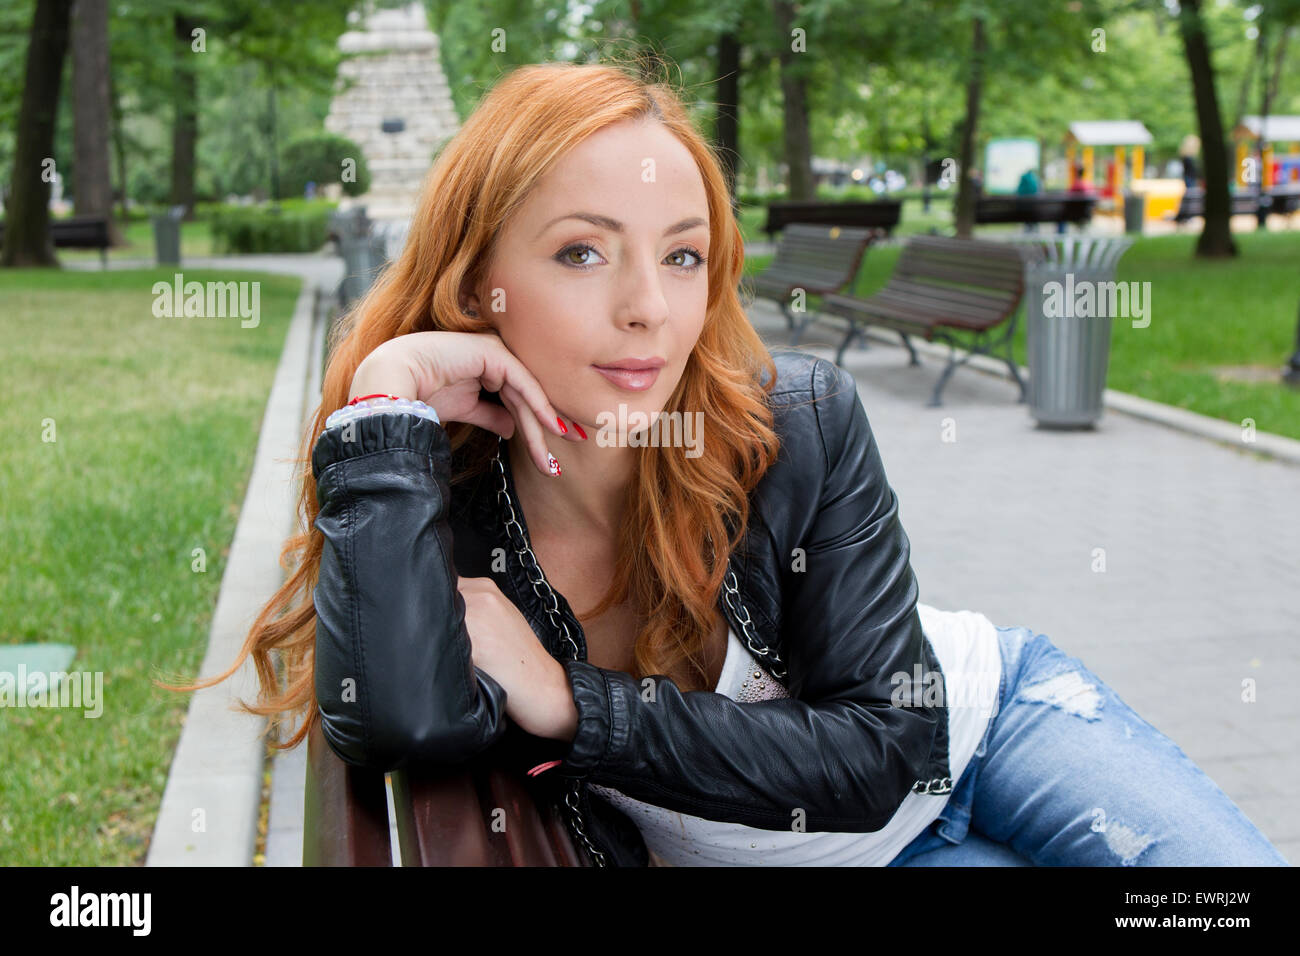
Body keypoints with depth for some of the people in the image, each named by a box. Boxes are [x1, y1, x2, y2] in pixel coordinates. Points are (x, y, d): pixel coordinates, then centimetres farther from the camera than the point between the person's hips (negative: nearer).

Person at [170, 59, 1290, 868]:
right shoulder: (436, 507, -24)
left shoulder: (800, 426, -25)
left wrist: (570, 707, -31)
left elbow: (887, 743, -24)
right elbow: (401, 723, -44)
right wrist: (384, 399, -38)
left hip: (982, 716, 1)